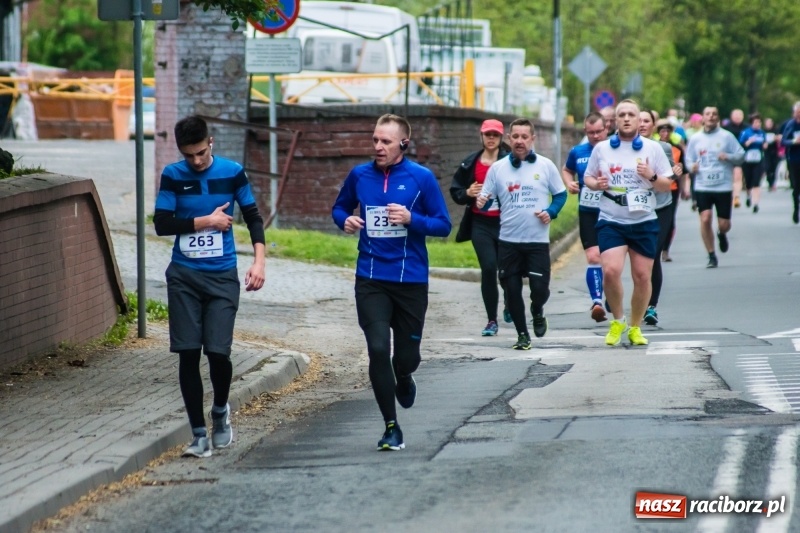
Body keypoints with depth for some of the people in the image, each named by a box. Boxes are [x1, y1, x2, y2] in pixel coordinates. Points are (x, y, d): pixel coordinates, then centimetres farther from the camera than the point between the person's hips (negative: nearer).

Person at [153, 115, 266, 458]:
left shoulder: (232, 172, 0)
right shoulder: (172, 176, -1)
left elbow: (253, 217, 6)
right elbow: (162, 224, -5)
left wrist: (259, 261, -4)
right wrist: (206, 221, -9)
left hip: (222, 276, -1)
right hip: (184, 277, 1)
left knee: (218, 351, -10)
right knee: (188, 355, -2)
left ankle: (220, 411, 21)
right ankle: (199, 434, 8)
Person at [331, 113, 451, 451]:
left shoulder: (422, 178, -5)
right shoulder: (359, 175, 3)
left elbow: (443, 225, -3)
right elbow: (340, 207, 19)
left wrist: (411, 219, -20)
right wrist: (345, 220, -5)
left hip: (411, 280, -1)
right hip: (371, 280, 1)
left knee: (407, 356, 6)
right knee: (378, 349, -12)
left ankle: (403, 379, 46)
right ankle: (391, 427, -1)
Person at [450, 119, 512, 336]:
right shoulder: (471, 163, 5)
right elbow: (455, 191, 12)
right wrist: (467, 193, -7)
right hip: (481, 224, 1)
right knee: (488, 268, -9)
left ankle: (509, 304, 41)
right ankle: (492, 320, 1)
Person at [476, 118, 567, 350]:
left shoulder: (546, 166, 2)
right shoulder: (497, 168, 5)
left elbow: (560, 194, 8)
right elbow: (486, 197, 8)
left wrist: (550, 212, -10)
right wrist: (481, 202, -15)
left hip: (538, 241, -1)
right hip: (508, 241, 1)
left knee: (539, 288, -7)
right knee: (512, 289, 2)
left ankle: (537, 313, 27)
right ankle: (522, 335, 18)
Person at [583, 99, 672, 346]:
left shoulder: (653, 148, 3)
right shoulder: (602, 148, 5)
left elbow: (666, 186, 5)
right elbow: (588, 177, 14)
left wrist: (652, 176, -15)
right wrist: (596, 184, -8)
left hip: (644, 222, 1)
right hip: (610, 221, -1)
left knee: (642, 276, 2)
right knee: (611, 271, -17)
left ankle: (635, 327, 21)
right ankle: (617, 321, 6)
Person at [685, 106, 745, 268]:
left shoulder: (726, 136, 1)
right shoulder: (695, 139, 7)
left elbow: (741, 155, 3)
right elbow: (689, 159, 14)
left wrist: (728, 157, -17)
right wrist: (692, 166, -9)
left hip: (723, 187, -1)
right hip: (702, 187, 1)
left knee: (724, 224, 1)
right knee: (705, 219, -15)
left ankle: (721, 234, 41)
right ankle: (711, 256, -1)